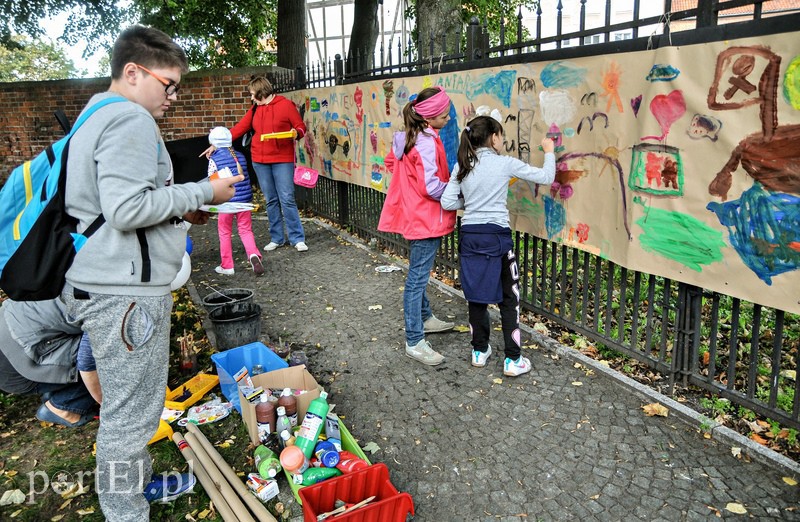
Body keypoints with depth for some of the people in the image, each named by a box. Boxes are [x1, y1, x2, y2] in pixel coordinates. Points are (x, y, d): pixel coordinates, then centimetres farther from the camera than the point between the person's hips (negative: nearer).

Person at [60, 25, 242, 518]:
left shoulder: (98, 116, 19)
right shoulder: (131, 119, -15)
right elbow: (127, 208, -25)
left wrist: (180, 212, 14)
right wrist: (202, 192, -15)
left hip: (109, 284, 11)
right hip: (126, 292, -11)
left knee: (127, 404, 22)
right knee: (132, 411, 2)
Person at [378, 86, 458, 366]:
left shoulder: (406, 137, 5)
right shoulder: (427, 143, -22)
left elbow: (391, 161, 19)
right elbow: (432, 187, -24)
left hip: (414, 214, 10)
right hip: (426, 219, -10)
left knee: (418, 273, 23)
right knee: (418, 279, -6)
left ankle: (425, 318, 41)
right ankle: (415, 342, 1)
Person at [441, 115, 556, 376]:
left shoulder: (462, 167, 4)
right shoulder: (506, 163, -6)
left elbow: (447, 203, -1)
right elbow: (546, 178, -2)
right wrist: (549, 151, 15)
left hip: (469, 237, 4)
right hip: (496, 237, -4)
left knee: (476, 296, 15)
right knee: (509, 299, 8)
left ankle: (480, 351, 27)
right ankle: (513, 359, 11)